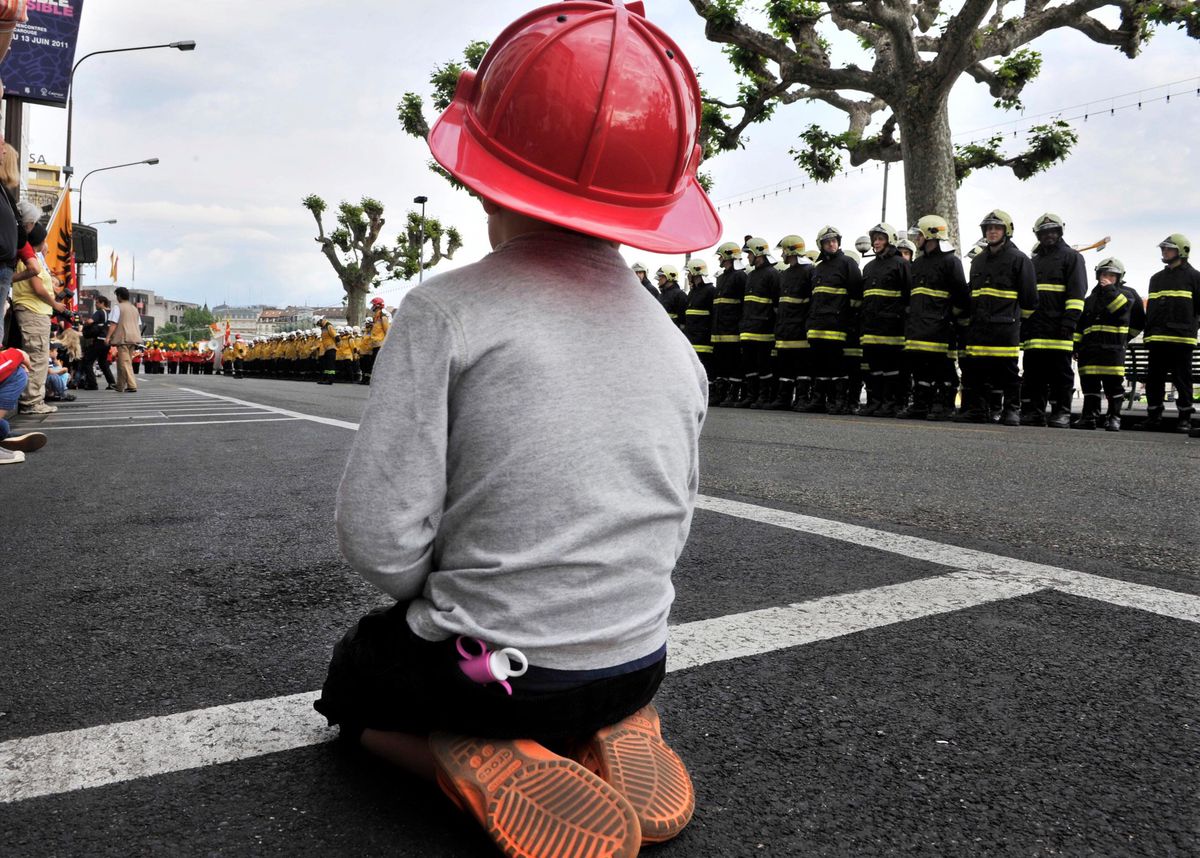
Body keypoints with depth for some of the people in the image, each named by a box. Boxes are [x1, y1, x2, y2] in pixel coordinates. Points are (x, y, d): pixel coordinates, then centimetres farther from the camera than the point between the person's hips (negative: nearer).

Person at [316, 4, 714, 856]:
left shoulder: (448, 311, -19)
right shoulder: (676, 346, -3)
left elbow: (381, 539, -20)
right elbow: (672, 532, 5)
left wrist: (435, 597, 2)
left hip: (488, 670, -5)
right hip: (639, 663, 5)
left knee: (353, 676, 27)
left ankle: (471, 757, -1)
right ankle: (612, 738, 9)